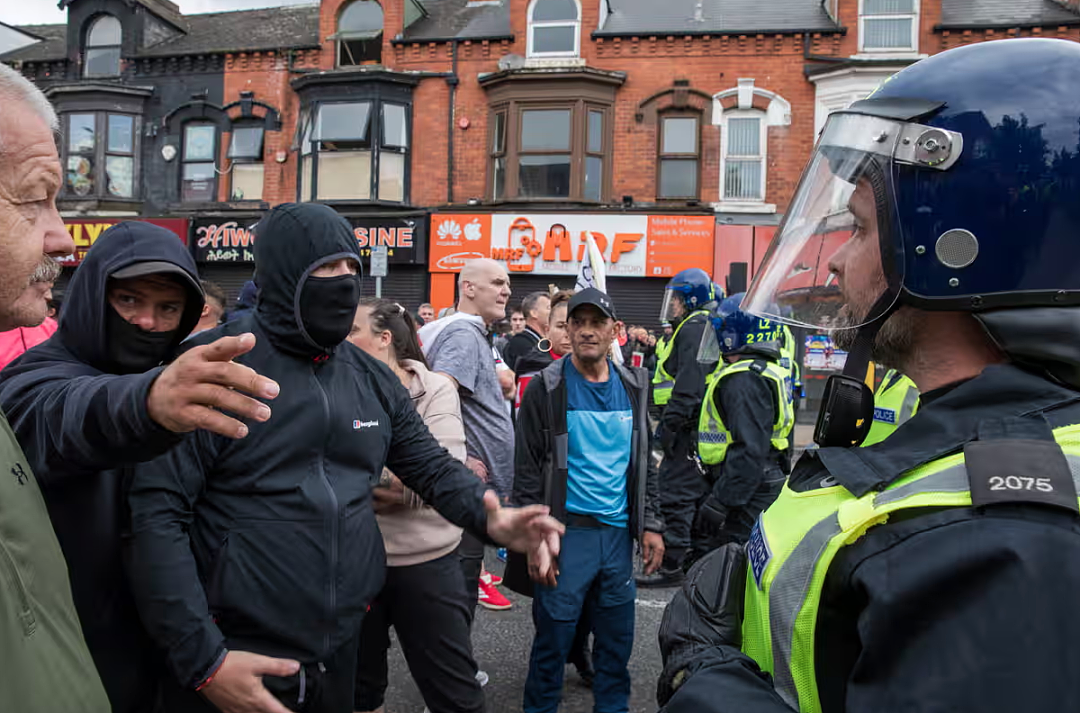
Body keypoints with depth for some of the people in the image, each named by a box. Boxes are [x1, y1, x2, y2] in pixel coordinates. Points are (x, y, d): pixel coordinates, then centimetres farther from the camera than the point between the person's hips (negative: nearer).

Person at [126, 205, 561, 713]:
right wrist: (202, 659, -18)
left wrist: (490, 519, -9)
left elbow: (432, 465, 12)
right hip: (234, 659, -5)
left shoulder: (373, 380, 6)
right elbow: (156, 513, -15)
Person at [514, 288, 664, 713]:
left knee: (617, 639, 14)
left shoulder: (633, 387, 8)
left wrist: (651, 524, 7)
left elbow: (644, 463, 13)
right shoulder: (547, 389, -6)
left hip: (618, 533, 4)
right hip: (566, 533, -4)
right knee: (553, 639, 4)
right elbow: (528, 469, -6)